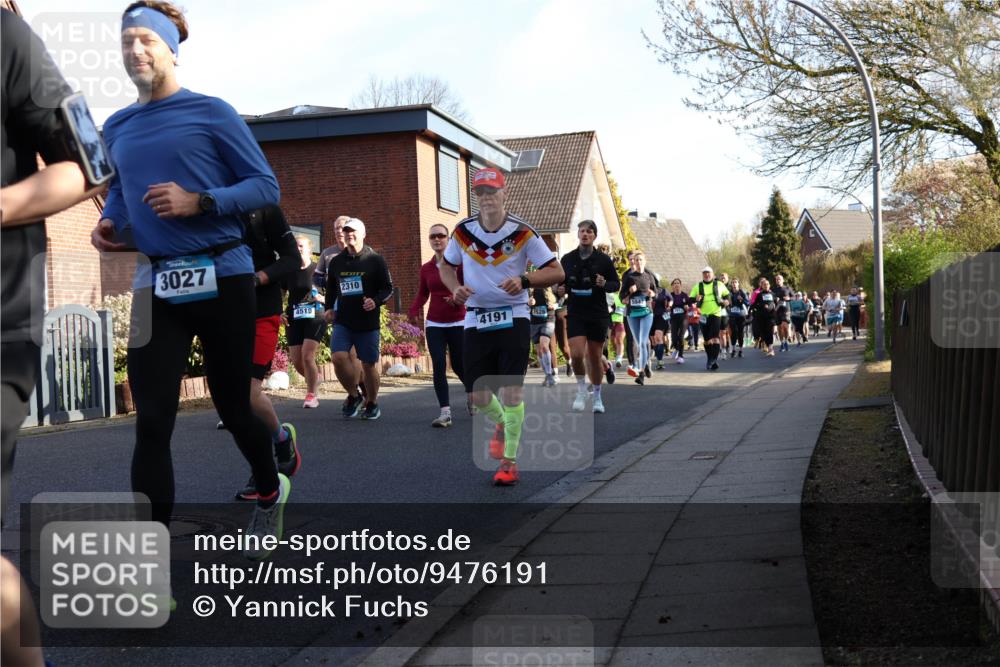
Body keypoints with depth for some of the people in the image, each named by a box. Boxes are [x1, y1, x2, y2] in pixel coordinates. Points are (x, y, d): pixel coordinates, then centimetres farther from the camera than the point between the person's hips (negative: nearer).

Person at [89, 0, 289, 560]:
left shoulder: (212, 113, -1)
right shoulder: (116, 129, 13)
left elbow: (267, 186, -3)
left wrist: (199, 202, -18)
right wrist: (108, 222, 5)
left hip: (222, 279, -3)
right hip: (155, 286, 4)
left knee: (232, 406, 9)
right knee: (152, 423, -5)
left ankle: (270, 492, 42)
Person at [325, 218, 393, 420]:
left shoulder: (375, 260, -2)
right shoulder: (336, 261, 9)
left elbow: (388, 288, -1)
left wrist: (376, 301, -18)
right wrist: (329, 308, 15)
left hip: (368, 322, -2)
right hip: (342, 321, 2)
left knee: (369, 364, 5)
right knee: (339, 357, -17)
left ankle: (371, 403, 27)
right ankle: (353, 395, 6)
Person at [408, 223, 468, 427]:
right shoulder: (426, 268, 7)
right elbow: (422, 293, 12)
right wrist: (414, 310, -6)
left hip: (458, 323, -3)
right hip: (434, 324, 3)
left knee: (459, 366, 5)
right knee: (438, 367, -9)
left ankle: (471, 393, 38)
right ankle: (445, 413, -9)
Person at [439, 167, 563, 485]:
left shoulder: (522, 232, -8)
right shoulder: (463, 231, 0)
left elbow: (556, 271, -6)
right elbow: (446, 266, 17)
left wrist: (524, 280, -23)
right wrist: (456, 288, -5)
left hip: (513, 318, -3)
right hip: (476, 320, 3)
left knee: (512, 389, -10)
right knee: (479, 395, 3)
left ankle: (510, 461, 4)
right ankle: (502, 425, 38)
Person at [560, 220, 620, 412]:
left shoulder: (604, 260, -1)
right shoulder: (567, 259, 3)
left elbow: (616, 284, 5)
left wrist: (605, 284, -16)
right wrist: (561, 289, -7)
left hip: (598, 315, 0)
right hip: (575, 314, 0)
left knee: (595, 357, 6)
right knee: (576, 354, -14)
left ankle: (597, 396, 25)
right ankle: (581, 389, 11)